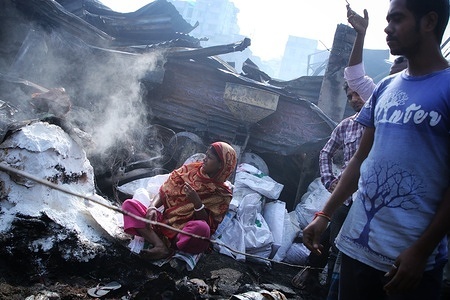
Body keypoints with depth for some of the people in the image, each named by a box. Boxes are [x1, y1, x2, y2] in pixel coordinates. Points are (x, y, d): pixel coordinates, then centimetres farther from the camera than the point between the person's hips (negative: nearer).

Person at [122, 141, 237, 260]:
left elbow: (209, 225, -9)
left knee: (201, 228, -40)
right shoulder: (190, 169, 7)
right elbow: (163, 192, 7)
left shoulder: (222, 194, -2)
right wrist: (152, 207, -13)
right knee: (129, 204, -14)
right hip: (163, 222, 5)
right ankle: (161, 247, -28)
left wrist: (197, 202, -23)